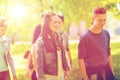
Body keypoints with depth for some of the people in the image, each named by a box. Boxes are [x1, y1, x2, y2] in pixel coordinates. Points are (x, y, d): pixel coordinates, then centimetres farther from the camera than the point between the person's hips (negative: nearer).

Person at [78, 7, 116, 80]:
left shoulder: (106, 34, 5)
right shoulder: (85, 37, -11)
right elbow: (81, 60, -10)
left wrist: (112, 72, 14)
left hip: (106, 71, 5)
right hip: (92, 73, -5)